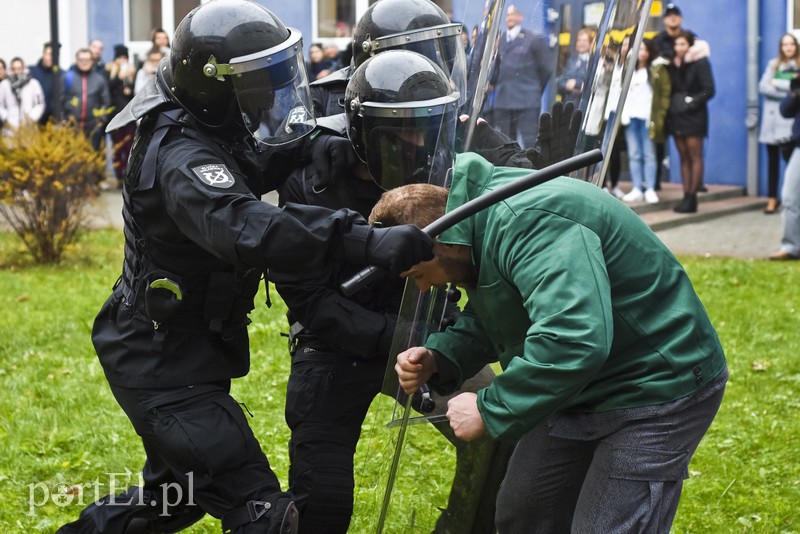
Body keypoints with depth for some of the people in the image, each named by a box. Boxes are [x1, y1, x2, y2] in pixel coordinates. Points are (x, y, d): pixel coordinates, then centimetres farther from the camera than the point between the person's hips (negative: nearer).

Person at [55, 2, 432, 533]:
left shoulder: (210, 131, 0)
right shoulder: (183, 159, -29)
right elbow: (246, 229, -47)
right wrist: (368, 241, -57)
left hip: (173, 350, 10)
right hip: (165, 367, -10)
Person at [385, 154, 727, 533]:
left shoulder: (527, 223, -31)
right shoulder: (484, 224, 2)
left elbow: (574, 342, -41)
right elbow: (488, 321, 15)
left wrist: (489, 411, -31)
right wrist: (437, 359, -5)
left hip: (654, 390, -11)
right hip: (580, 391, 11)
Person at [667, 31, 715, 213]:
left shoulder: (700, 63, -7)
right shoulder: (674, 65, 12)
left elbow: (708, 90, -10)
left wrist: (691, 102, -14)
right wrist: (671, 106, 2)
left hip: (693, 115, -7)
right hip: (676, 115, 7)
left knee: (695, 157, -4)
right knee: (683, 158, 7)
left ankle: (692, 197, -5)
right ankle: (686, 196, 8)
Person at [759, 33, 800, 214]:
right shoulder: (773, 64, 12)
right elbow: (763, 87, 0)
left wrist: (777, 84, -6)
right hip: (772, 117, 3)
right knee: (772, 159, 4)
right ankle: (772, 198, 8)